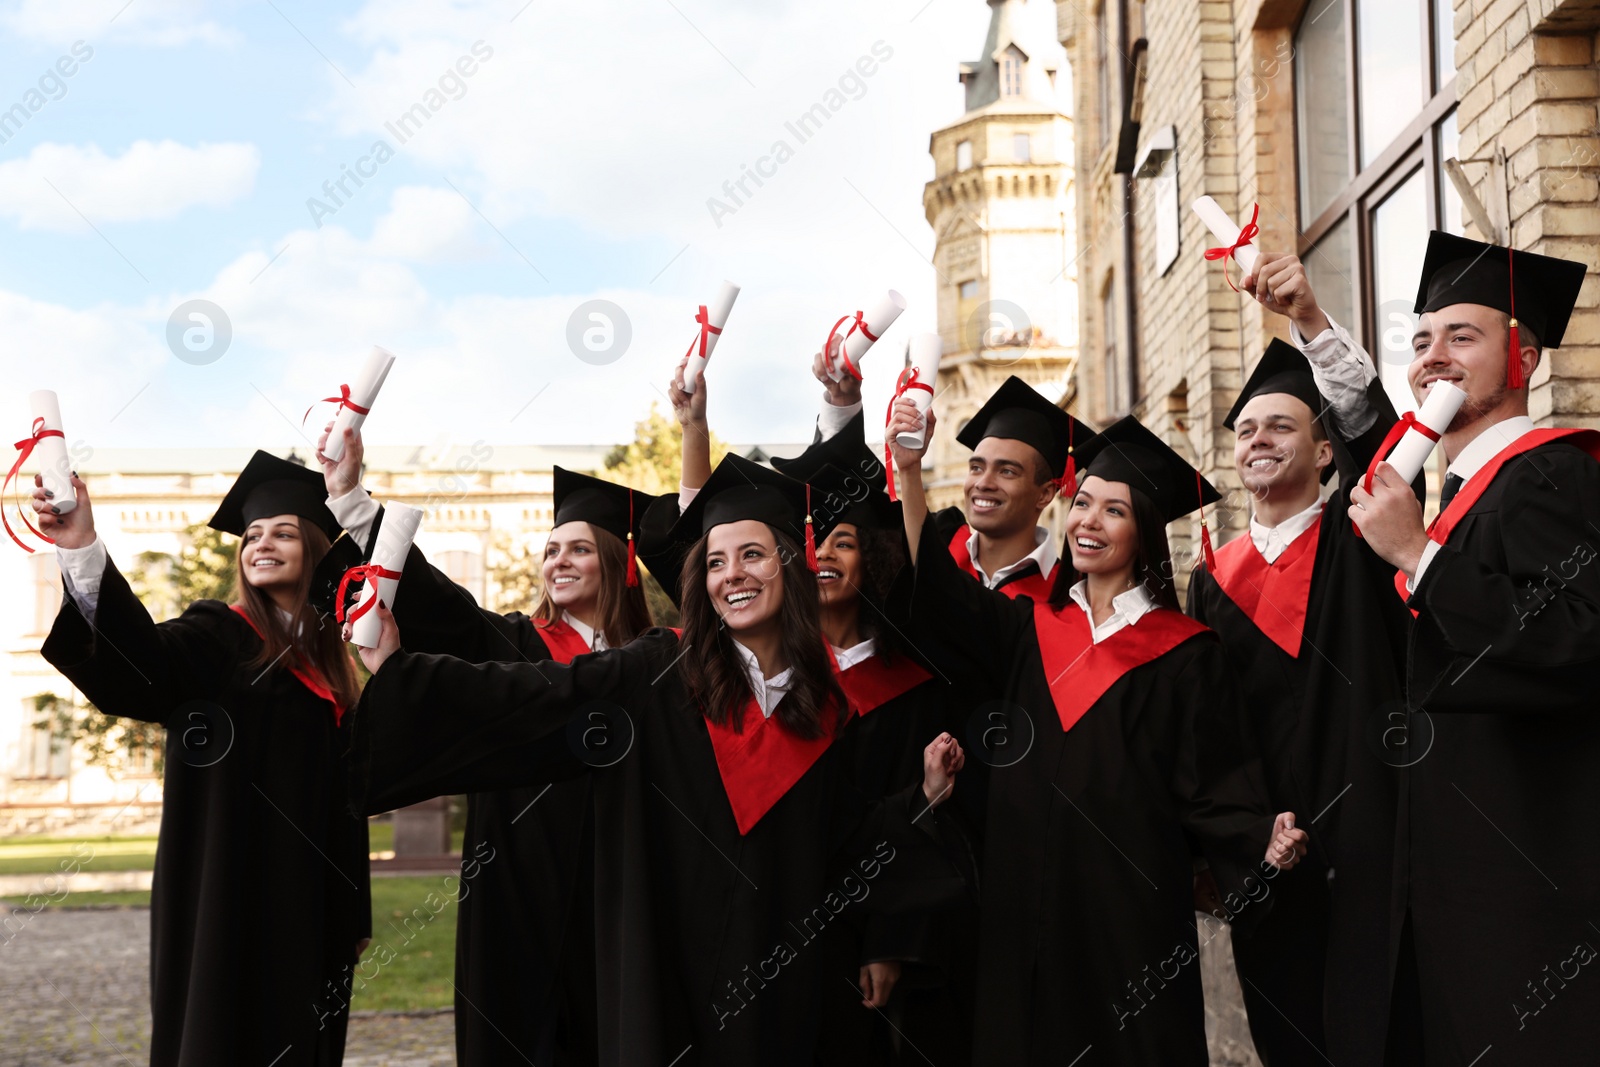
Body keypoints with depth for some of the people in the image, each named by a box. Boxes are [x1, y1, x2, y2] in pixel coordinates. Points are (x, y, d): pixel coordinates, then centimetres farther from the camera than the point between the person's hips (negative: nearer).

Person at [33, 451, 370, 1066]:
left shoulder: (328, 661, 12)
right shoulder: (217, 637, -5)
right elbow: (142, 662, -29)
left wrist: (353, 918, 15)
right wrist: (84, 553, -46)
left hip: (307, 909, 6)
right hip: (227, 901, -6)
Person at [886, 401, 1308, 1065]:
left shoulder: (1184, 654, -2)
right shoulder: (1030, 629, 8)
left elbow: (1212, 785, -4)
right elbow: (937, 589, -7)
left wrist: (1263, 843, -24)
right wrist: (909, 471, -18)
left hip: (1131, 910, -3)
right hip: (1025, 909, 3)